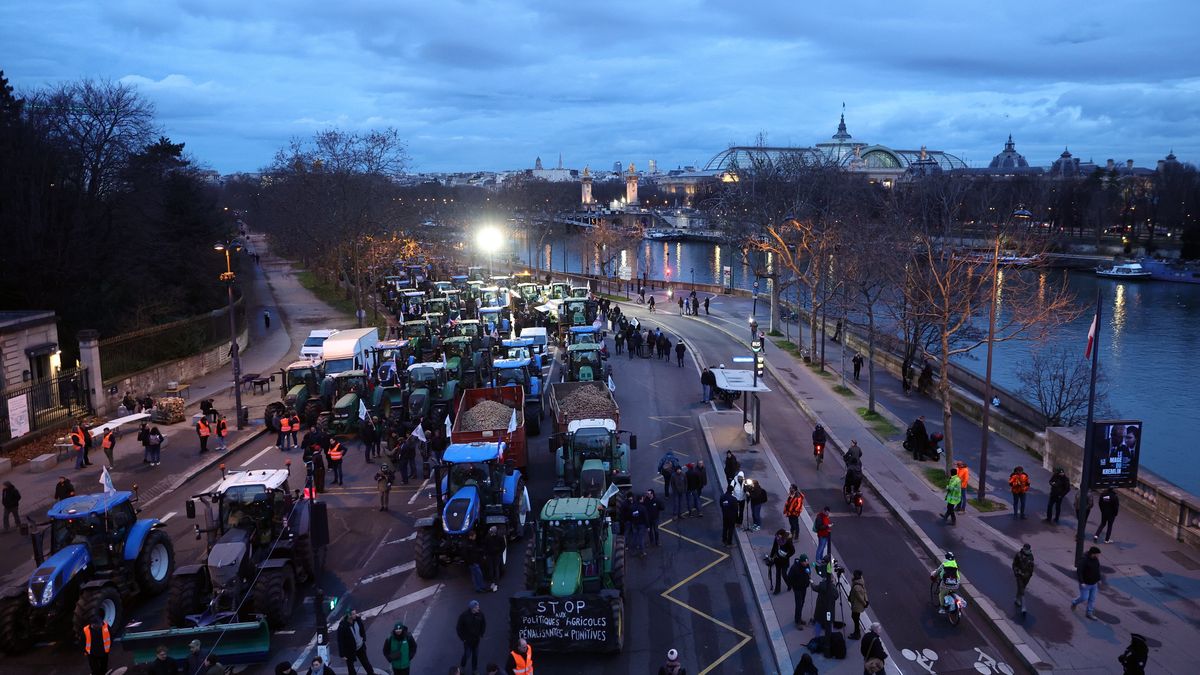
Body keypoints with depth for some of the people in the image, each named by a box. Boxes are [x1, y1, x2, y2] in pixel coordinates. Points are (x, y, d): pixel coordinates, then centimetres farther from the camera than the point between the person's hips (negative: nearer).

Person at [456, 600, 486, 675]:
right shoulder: (464, 616, -22)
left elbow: (484, 624, 4)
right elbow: (458, 628, -12)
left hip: (476, 638, 3)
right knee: (467, 654, 3)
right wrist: (463, 638, -9)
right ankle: (462, 666, 33)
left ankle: (475, 669, 32)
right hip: (467, 639, -3)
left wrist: (481, 634, 4)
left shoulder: (480, 613, -14)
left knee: (475, 654, 12)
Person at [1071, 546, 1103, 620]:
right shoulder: (1084, 560, -26)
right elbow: (1079, 571, -27)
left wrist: (1099, 579, 15)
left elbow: (1097, 570, 14)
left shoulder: (1096, 559, -2)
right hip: (1085, 584, -7)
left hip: (1093, 583, 7)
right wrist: (1081, 582, -29)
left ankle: (1090, 613, 20)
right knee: (1084, 598, 1)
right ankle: (1074, 602, 30)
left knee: (1092, 599, 10)